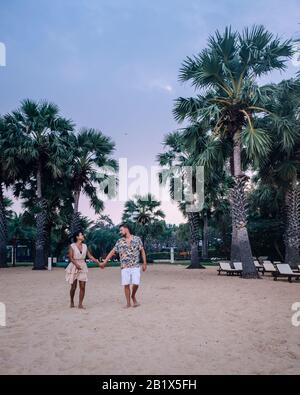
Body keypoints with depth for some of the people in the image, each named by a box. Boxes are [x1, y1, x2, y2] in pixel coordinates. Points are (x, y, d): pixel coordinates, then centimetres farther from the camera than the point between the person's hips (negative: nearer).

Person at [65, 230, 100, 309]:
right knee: (73, 287, 3)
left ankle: (80, 304, 4)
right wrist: (76, 264, -26)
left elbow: (90, 256, 8)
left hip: (83, 267, 4)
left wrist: (98, 262, -1)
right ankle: (72, 302, 25)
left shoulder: (85, 246, 8)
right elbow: (70, 257, -12)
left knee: (82, 287, -3)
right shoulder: (72, 246, -5)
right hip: (74, 267, -4)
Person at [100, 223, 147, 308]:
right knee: (126, 284, 0)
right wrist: (104, 262, 5)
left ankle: (133, 296, 22)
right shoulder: (119, 241, 8)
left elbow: (142, 251, 6)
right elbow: (112, 252, 9)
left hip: (135, 266, -1)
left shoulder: (137, 239, 4)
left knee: (136, 283, -7)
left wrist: (144, 263, 2)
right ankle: (128, 303, 12)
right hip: (124, 267, 1)